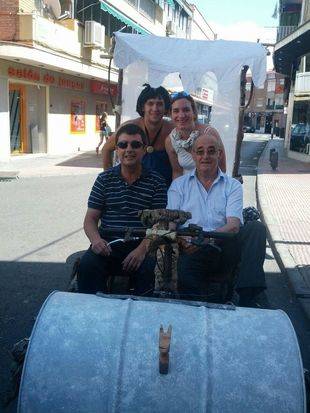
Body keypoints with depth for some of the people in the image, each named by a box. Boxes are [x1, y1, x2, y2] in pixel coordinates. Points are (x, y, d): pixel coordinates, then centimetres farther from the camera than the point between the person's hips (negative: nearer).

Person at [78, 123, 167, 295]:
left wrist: (143, 249, -20)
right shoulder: (104, 179, 12)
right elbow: (90, 218, 10)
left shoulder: (156, 182, 6)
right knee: (87, 266, -26)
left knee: (150, 270, -30)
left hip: (142, 247, -1)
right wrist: (96, 239, -13)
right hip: (107, 245, 2)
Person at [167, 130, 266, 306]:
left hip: (224, 248, 2)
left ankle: (247, 299, -29)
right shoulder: (179, 185, 15)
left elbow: (234, 225, -3)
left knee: (256, 228, -24)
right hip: (191, 252, -1)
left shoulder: (233, 185, 13)